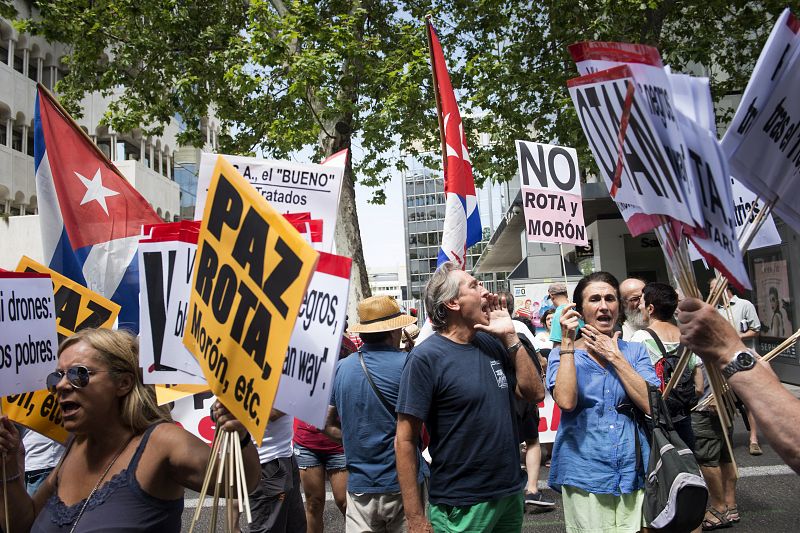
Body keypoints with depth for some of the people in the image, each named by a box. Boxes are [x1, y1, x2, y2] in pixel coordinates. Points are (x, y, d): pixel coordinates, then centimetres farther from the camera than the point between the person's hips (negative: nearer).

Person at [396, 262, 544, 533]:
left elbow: (535, 393, 3)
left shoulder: (493, 344, 4)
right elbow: (405, 440, -15)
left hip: (512, 493, 6)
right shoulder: (426, 357, -16)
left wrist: (510, 337, -6)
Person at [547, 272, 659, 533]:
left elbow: (652, 404, -9)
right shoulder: (563, 353, 1)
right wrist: (568, 341, -16)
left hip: (632, 470, 2)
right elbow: (566, 402, -19)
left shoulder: (635, 351, 6)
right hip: (585, 471, -2)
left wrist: (614, 357, -9)